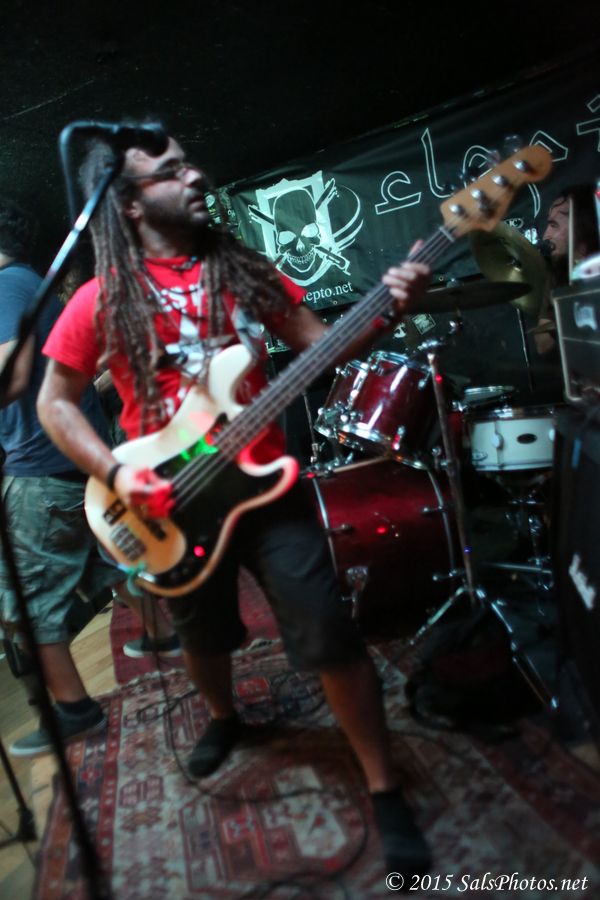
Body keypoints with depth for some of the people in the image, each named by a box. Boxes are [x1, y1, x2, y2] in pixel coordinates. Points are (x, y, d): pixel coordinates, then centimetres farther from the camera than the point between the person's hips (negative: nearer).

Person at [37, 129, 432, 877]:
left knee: (330, 635, -5)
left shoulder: (244, 270, 3)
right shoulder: (104, 299, -4)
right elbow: (54, 402, 0)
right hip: (169, 502, 0)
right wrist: (115, 473, -14)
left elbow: (320, 342, 1)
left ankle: (384, 789, 15)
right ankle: (223, 717, 54)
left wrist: (384, 310, -18)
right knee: (201, 635, 20)